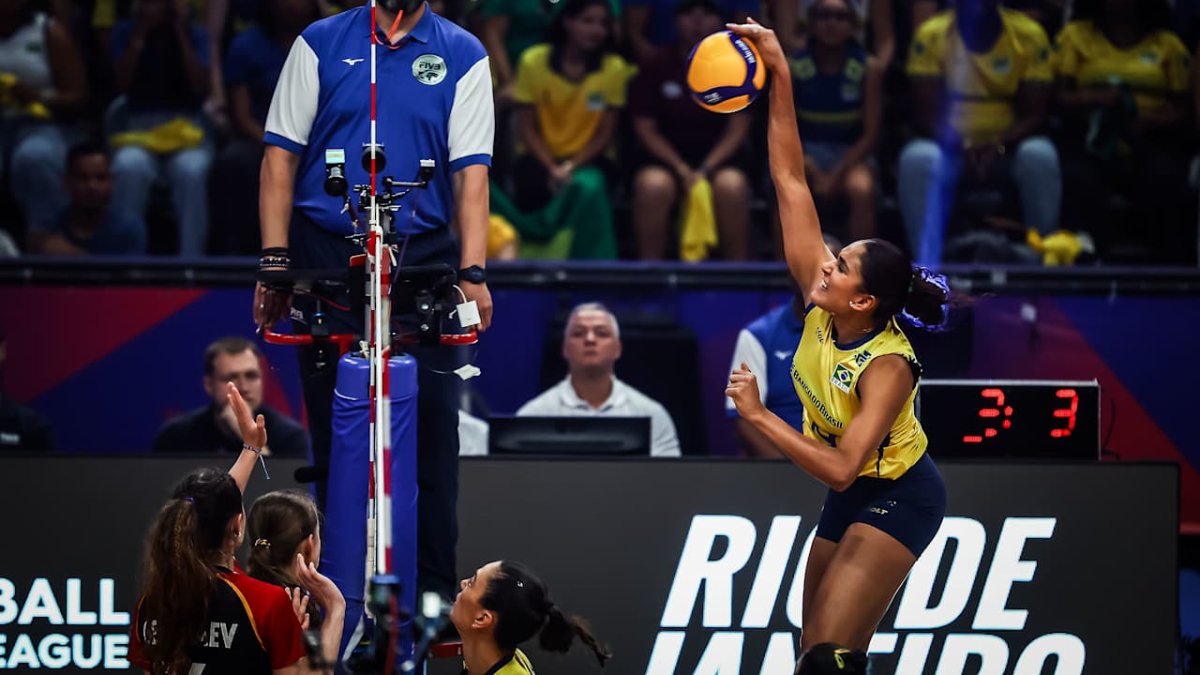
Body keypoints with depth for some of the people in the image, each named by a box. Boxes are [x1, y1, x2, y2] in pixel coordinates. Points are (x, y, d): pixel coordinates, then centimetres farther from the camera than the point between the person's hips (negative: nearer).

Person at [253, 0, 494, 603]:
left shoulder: (462, 56, 6)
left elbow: (470, 171, -1)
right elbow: (281, 156, 6)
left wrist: (473, 273, -12)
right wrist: (274, 260, -4)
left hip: (423, 259, 0)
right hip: (327, 255, 0)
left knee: (429, 428, -4)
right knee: (333, 428, 1)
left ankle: (432, 592, 2)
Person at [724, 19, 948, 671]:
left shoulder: (887, 367, -28)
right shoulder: (819, 306, -11)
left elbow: (840, 467, -34)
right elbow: (791, 182, -12)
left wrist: (759, 416, -31)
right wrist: (780, 79, -17)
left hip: (897, 500, -8)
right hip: (852, 496, 8)